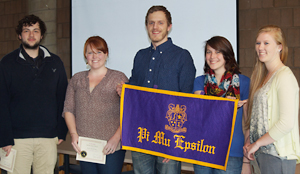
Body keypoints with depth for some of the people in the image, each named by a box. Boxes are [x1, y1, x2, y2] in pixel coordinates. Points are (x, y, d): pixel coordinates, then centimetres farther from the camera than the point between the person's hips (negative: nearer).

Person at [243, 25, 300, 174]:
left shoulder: (285, 76, -13)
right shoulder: (264, 76, 14)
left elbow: (287, 123, -20)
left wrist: (257, 143, -12)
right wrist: (249, 141, 6)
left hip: (278, 156, -8)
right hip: (262, 152, 8)